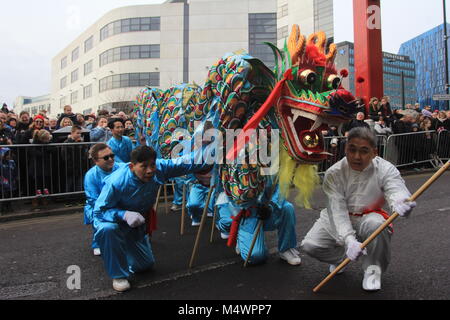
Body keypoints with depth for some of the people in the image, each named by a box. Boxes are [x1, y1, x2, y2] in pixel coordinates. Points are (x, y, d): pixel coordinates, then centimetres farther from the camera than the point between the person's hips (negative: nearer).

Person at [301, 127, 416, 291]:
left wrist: (400, 203, -63)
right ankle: (340, 257, 17)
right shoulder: (333, 174, -16)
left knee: (376, 224, -37)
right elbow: (337, 210, -24)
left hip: (368, 217, -1)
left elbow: (396, 188, -36)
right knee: (309, 245, -18)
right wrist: (349, 239, -40)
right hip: (339, 220, 1)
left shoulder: (385, 169, -16)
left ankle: (373, 267, -6)